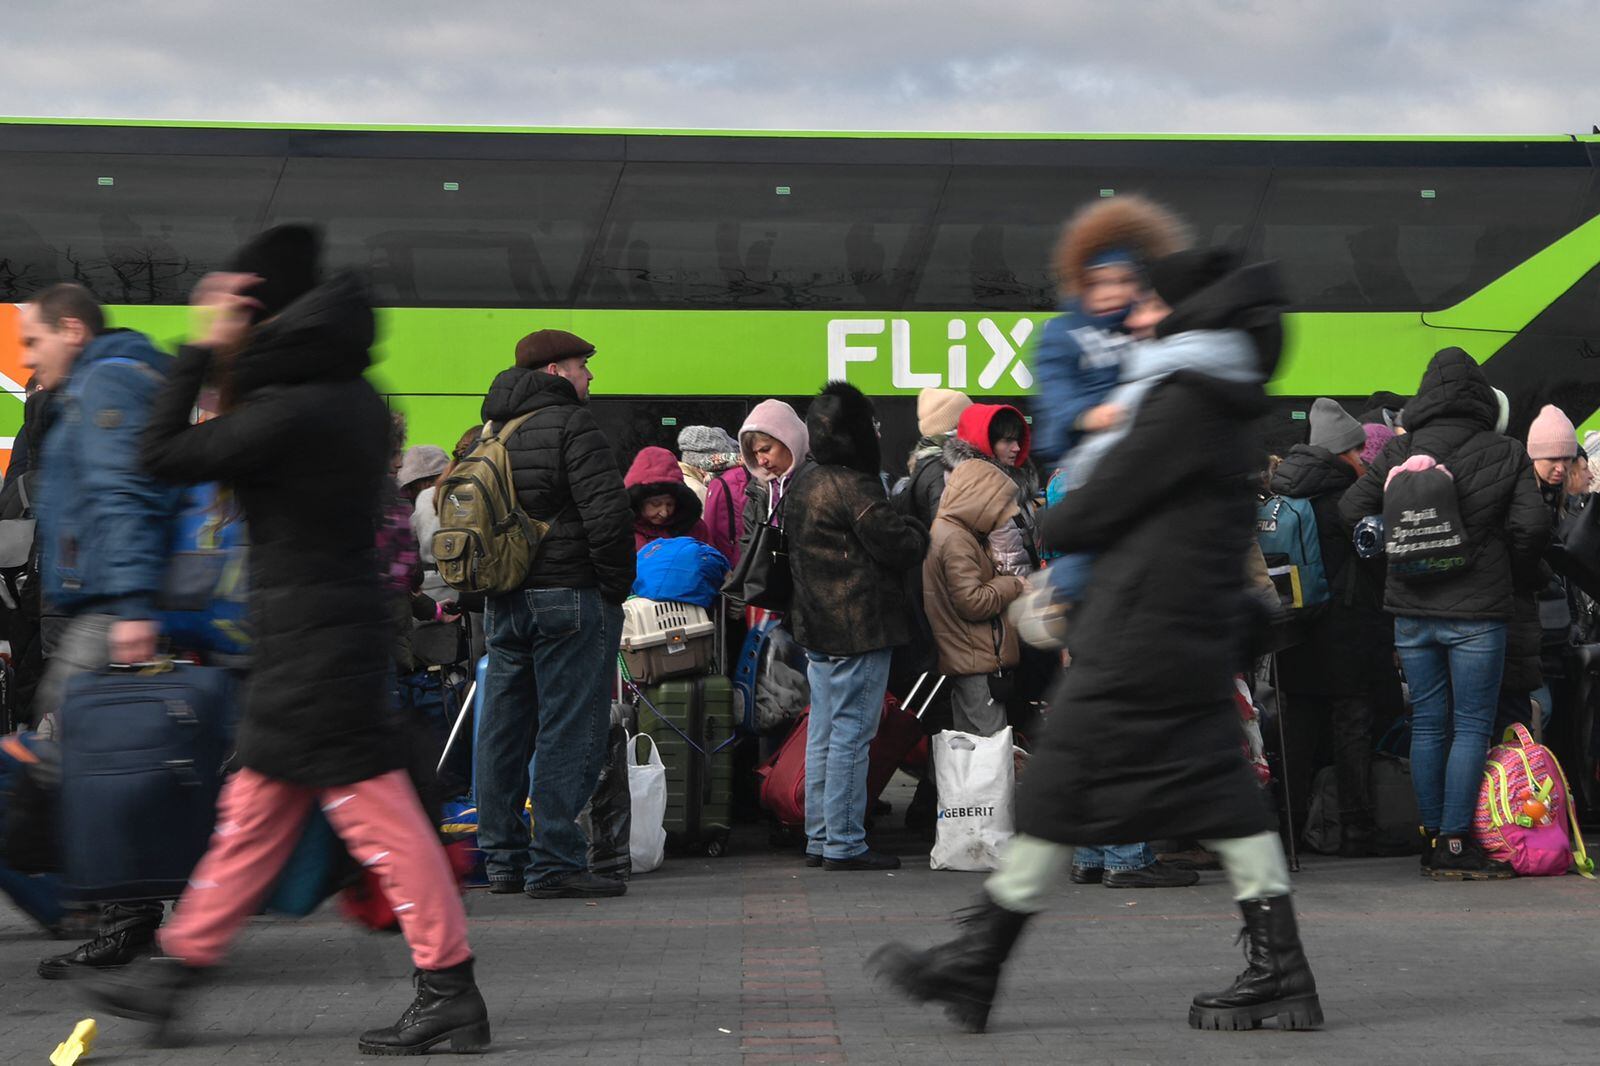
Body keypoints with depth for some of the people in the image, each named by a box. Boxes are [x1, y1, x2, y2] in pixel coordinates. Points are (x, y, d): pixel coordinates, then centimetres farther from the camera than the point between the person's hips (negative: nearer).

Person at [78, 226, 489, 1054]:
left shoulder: (288, 413, -20)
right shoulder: (355, 400, 9)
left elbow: (164, 457, -14)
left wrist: (201, 354, -6)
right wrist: (221, 362, 16)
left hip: (310, 636, -10)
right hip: (341, 621, 10)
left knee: (373, 807, -6)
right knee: (256, 807, 15)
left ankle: (449, 988, -2)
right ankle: (179, 966, 25)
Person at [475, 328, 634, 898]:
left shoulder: (488, 433, 16)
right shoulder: (569, 424, -10)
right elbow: (607, 512, -19)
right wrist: (617, 585, -8)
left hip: (503, 604, 8)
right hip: (570, 595, -8)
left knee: (503, 729, 11)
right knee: (570, 730, -5)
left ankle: (503, 859, 16)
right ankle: (554, 862, -6)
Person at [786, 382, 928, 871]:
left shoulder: (804, 486, 14)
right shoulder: (854, 487, -16)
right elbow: (899, 546, -16)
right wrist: (916, 531, 6)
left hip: (816, 630, 9)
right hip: (858, 631, -9)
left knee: (823, 735, 13)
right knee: (851, 736, -6)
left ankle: (819, 839, 17)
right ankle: (844, 844, -4)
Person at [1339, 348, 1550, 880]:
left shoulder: (1398, 452, 3)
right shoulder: (1506, 454, -3)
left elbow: (1351, 509, 1)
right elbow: (1532, 523, -10)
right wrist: (1508, 573, 6)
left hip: (1411, 611, 3)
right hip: (1477, 611, -3)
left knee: (1427, 725, 10)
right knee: (1471, 727, 0)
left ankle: (1431, 838, 14)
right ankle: (1455, 845, -4)